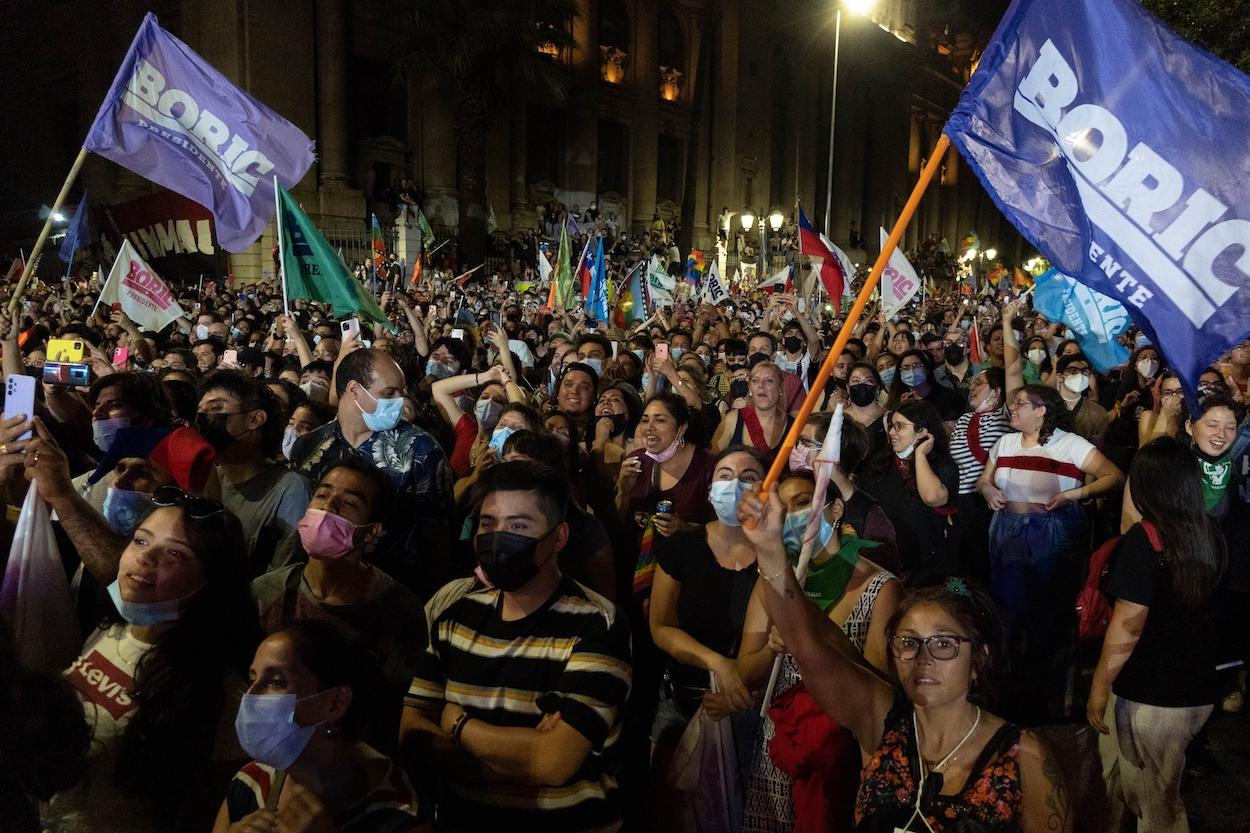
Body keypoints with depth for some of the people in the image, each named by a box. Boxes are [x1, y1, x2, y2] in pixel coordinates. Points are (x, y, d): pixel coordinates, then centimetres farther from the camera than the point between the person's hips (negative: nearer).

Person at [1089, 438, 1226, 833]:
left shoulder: (1141, 538, -19)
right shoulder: (1209, 534, 0)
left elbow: (1129, 625, -22)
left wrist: (1100, 685, -11)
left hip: (1149, 696, -7)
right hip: (1199, 688, 7)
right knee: (1162, 794, 24)